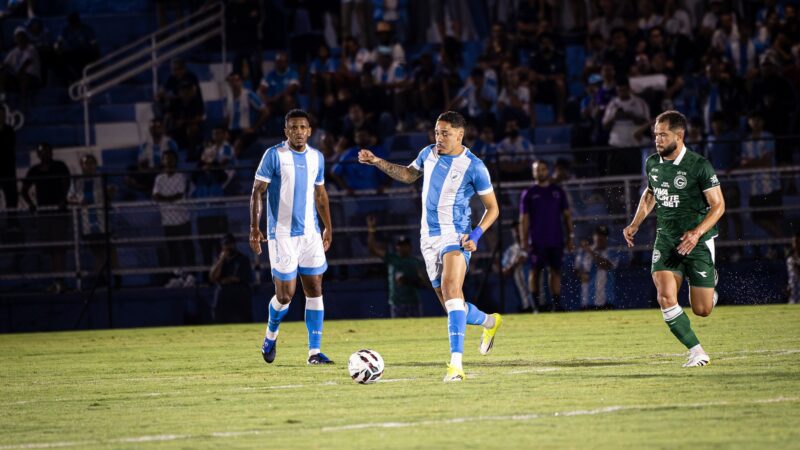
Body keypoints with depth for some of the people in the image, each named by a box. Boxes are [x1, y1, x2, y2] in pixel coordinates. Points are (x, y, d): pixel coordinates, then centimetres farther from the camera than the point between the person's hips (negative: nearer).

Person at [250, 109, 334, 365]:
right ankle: (271, 335, 25)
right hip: (282, 234, -5)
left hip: (310, 233, 5)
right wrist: (254, 227, -15)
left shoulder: (316, 157, 9)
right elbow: (257, 192, -7)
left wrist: (328, 228, 21)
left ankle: (314, 351, 0)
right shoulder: (274, 155, -7)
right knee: (285, 294, -5)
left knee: (315, 291, -2)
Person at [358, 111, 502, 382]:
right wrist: (378, 162, 16)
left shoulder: (473, 166, -10)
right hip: (429, 238, 6)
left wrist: (477, 234, -17)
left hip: (455, 236, -6)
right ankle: (489, 322, 43)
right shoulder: (428, 154, 6)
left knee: (450, 287, -29)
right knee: (450, 304, 10)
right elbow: (409, 175, 28)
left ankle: (456, 363, -36)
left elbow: (492, 208, -3)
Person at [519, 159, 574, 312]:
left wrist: (570, 236, 5)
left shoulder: (558, 191, 11)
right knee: (535, 271, -3)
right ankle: (535, 304, 1)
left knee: (555, 270, 2)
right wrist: (523, 240, -7)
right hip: (537, 241, -2)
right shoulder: (528, 193, 3)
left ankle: (556, 304, 4)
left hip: (556, 240, 2)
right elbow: (524, 219, 1)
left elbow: (566, 214, 12)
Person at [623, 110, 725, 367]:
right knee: (666, 297, -19)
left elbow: (718, 205, -11)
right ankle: (697, 352, -7)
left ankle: (710, 280, 37)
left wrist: (697, 232, -24)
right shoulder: (652, 163, 2)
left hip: (697, 242, -4)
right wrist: (635, 224, 11)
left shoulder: (699, 166, -14)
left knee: (702, 310, 1)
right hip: (665, 238, 4)